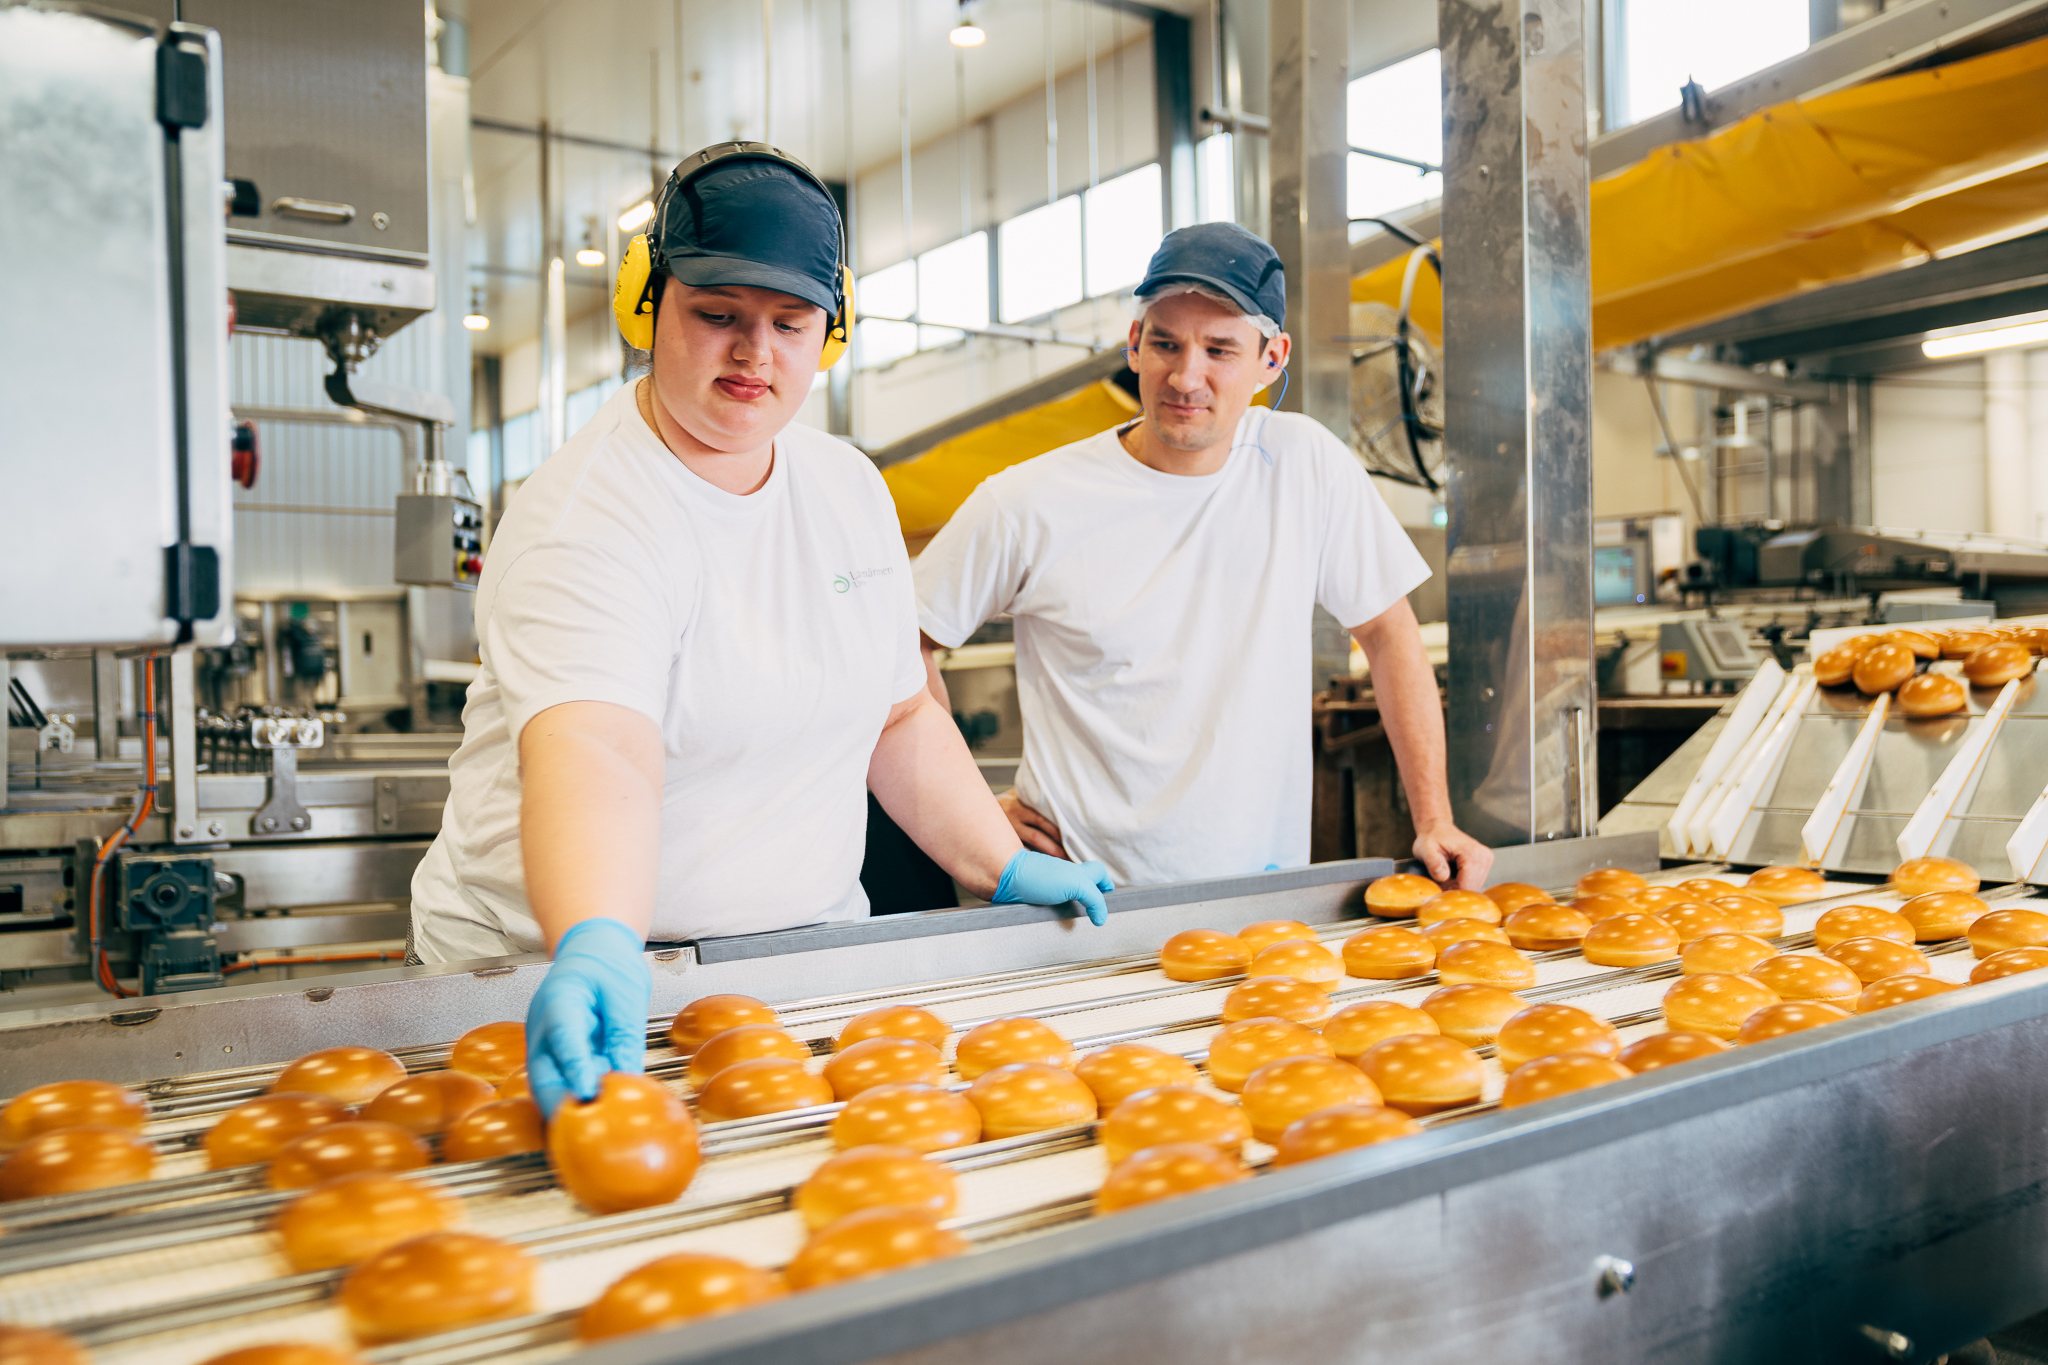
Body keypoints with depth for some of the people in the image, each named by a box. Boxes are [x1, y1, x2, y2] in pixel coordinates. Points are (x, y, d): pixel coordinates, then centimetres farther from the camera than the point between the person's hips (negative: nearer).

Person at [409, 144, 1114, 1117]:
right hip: (584, 968, -4)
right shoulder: (589, 522, -18)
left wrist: (1003, 868, 7)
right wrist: (594, 949, -51)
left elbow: (898, 714, 13)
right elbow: (591, 751, -35)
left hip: (801, 954, 5)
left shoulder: (850, 488, 5)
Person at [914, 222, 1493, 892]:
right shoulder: (1026, 505, -6)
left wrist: (1433, 821, 5)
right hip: (1089, 903, -3)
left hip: (1265, 888, 3)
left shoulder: (1305, 464, -1)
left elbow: (1388, 632, 9)